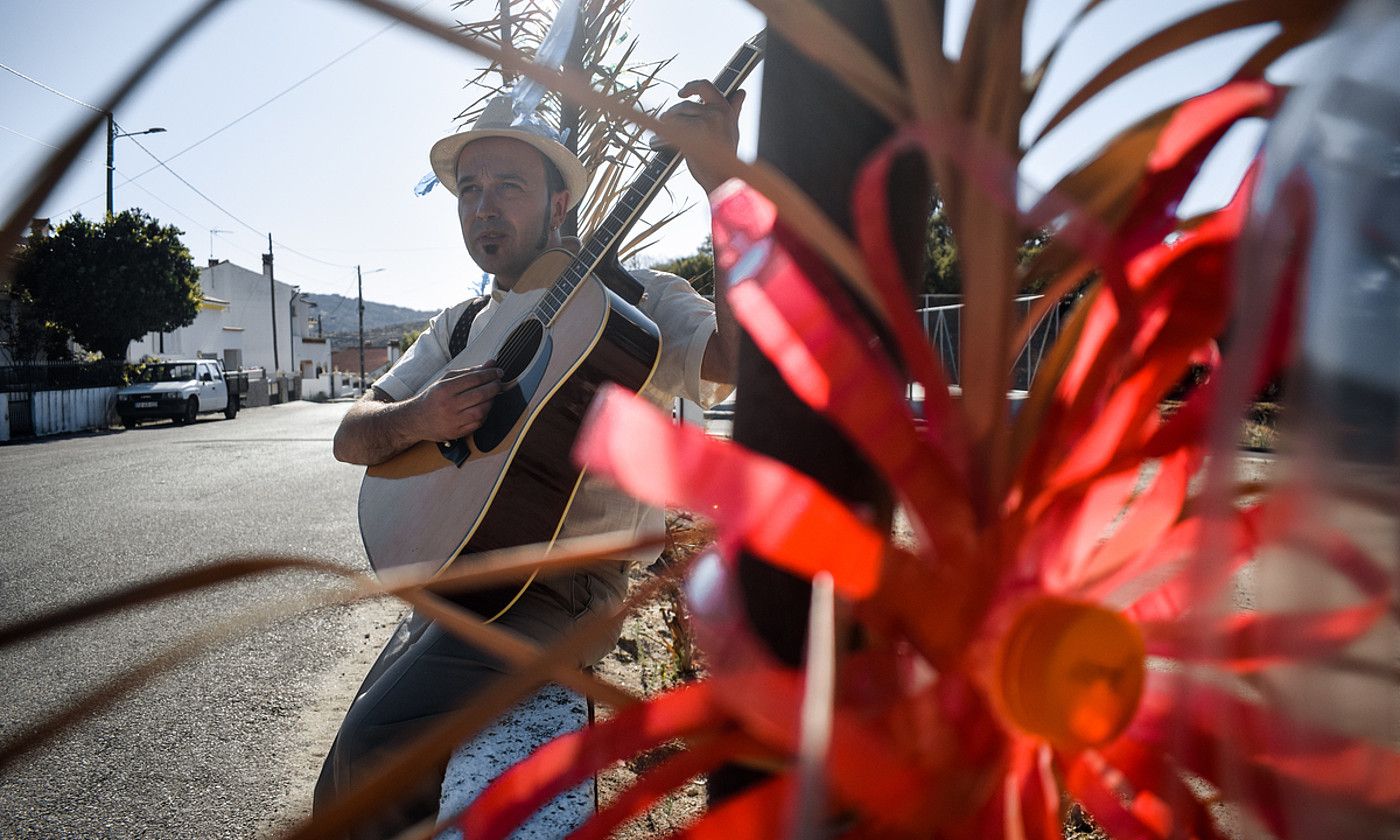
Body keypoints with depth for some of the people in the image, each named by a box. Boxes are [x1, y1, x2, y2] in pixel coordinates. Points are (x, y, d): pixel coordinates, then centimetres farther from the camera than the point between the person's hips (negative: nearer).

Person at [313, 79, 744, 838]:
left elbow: (744, 358, -23)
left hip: (567, 582, -7)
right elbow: (351, 438, 8)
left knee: (374, 751, -23)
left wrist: (726, 189, -32)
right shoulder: (459, 328, 14)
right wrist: (415, 419, -16)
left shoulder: (635, 299, -4)